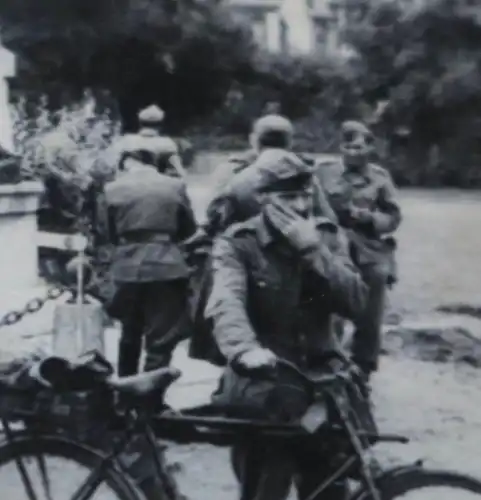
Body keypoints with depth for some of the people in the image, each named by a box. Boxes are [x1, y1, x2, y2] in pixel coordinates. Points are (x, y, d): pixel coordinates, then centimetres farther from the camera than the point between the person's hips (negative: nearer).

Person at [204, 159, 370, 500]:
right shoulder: (238, 244, -9)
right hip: (262, 384, -3)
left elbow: (356, 303, -9)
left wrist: (313, 250, -20)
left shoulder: (323, 236, 4)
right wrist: (245, 349, -48)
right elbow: (227, 303, -28)